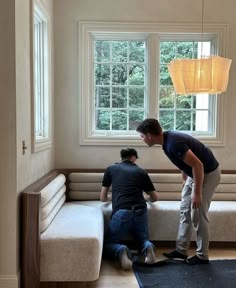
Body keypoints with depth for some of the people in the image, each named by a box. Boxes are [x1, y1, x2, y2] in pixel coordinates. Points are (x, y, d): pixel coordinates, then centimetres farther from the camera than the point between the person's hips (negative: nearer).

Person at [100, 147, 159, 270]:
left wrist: (109, 199, 46)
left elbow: (103, 198, 23)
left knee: (107, 244, 15)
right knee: (143, 240, 26)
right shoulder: (141, 171, 19)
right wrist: (148, 198, 50)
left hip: (121, 213, -2)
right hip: (140, 212, 2)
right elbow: (155, 198, 27)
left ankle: (120, 251, -17)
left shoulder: (111, 169, 17)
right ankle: (148, 247, -9)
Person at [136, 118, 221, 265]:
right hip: (195, 173, 9)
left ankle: (202, 256, 13)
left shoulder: (173, 143, -30)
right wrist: (185, 180, 24)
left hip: (208, 173, -9)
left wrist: (197, 193, -24)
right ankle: (181, 250, 19)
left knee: (198, 215, -3)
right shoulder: (168, 139, 0)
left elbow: (198, 165, -30)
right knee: (185, 212, 10)